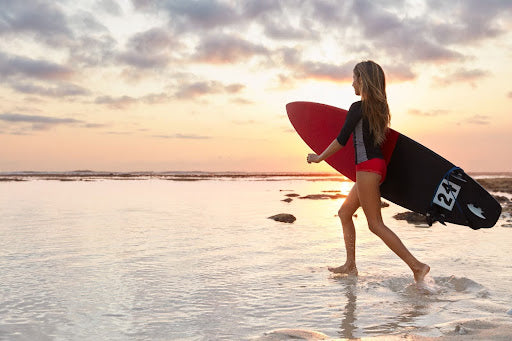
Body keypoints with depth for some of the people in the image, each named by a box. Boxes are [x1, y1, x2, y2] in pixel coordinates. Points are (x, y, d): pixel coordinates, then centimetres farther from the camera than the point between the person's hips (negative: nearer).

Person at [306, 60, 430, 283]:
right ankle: (350, 266, 21)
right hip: (377, 165, 10)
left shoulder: (358, 107, -12)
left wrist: (319, 157, 1)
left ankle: (417, 266, -7)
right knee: (344, 213, 17)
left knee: (376, 224, -6)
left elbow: (341, 141, -11)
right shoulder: (379, 107, 12)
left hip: (368, 167, -10)